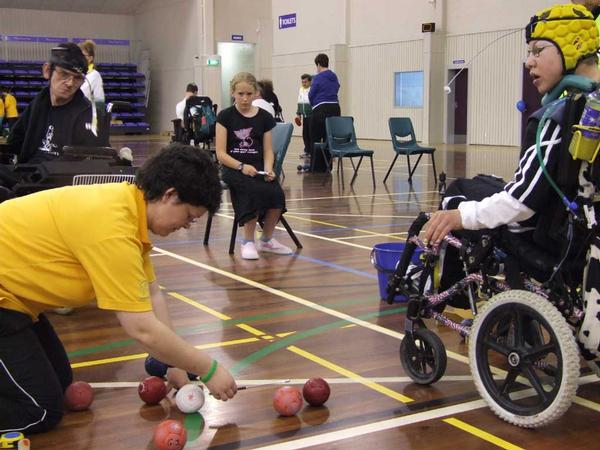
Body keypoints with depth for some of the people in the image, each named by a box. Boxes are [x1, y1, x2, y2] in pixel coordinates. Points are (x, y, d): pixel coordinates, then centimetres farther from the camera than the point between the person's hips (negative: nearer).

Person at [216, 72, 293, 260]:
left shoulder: (265, 117, 7)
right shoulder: (225, 116, 0)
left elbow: (268, 150, 7)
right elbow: (221, 153, -5)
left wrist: (268, 169, -14)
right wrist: (241, 166, -21)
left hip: (258, 168, 3)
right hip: (233, 168, -3)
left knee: (277, 193, -27)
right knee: (256, 191, -34)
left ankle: (266, 240, -2)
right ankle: (248, 242, -16)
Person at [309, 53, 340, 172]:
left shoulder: (318, 78, -8)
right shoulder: (334, 77, 12)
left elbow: (311, 95, -2)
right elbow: (336, 90, 14)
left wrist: (313, 105, 18)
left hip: (321, 110, -6)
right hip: (335, 108, 6)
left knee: (315, 139, 2)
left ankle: (316, 167, 2)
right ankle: (327, 166, 9)